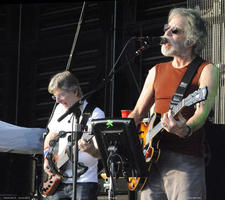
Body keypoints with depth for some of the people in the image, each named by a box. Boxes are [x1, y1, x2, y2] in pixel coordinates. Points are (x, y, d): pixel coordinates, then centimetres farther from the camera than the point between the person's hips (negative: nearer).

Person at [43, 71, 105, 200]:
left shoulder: (95, 114, -9)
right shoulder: (60, 109, 10)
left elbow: (100, 153, -15)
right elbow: (51, 137, 25)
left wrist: (91, 150, -37)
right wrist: (47, 158, 9)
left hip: (84, 182, -6)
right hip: (59, 180, 6)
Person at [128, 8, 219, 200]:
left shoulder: (206, 70, 2)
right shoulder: (157, 71, 20)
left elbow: (203, 111, -13)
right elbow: (138, 112, 22)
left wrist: (186, 130, -34)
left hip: (185, 161, -5)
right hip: (151, 158, 5)